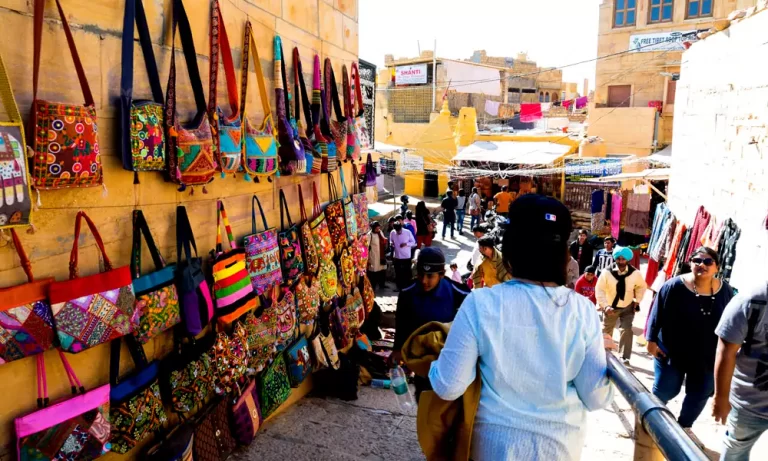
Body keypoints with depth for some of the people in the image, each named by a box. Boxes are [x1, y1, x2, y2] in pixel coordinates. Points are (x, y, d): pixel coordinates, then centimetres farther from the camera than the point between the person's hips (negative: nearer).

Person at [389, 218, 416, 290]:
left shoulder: (408, 232, -11)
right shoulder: (392, 233, -5)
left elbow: (413, 242, -3)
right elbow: (391, 242, 9)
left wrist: (406, 244, -20)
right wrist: (391, 244, -15)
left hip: (407, 257, -2)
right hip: (397, 257, 2)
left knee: (407, 273, 6)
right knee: (398, 273, 13)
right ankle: (399, 287, 27)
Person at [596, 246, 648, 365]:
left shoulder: (635, 273, -17)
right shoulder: (606, 272, -22)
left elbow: (642, 286, 4)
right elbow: (599, 289, -17)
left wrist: (637, 301, -4)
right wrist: (605, 306, -26)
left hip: (627, 307, 0)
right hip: (610, 307, 0)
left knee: (627, 330, -11)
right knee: (606, 332, 15)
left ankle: (625, 357, -3)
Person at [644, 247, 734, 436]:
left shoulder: (725, 291, -4)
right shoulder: (674, 286, -16)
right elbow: (657, 313, -11)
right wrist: (651, 340, -11)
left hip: (706, 357, 4)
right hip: (672, 352, -4)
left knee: (699, 394, 16)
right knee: (665, 391, 9)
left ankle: (684, 426, 40)